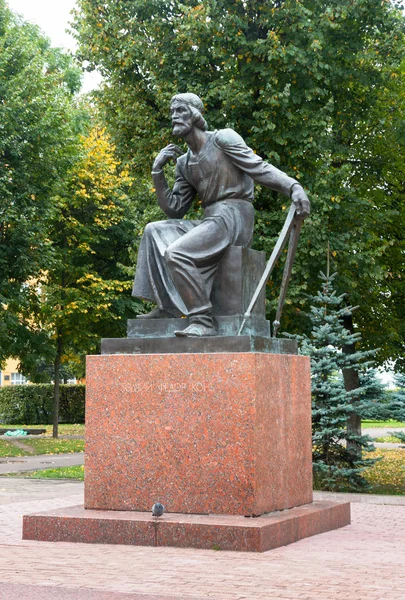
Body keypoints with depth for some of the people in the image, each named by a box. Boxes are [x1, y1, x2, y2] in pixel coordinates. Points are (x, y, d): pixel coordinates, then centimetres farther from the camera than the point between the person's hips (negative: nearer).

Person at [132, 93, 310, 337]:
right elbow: (174, 210, 19)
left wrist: (294, 186, -27)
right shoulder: (184, 163, 20)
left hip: (233, 217, -8)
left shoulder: (222, 138, -1)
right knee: (154, 232, 4)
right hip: (210, 220, 8)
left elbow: (260, 168, -11)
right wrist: (158, 171, 11)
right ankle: (165, 307, -4)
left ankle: (204, 320, -26)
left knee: (176, 253, -25)